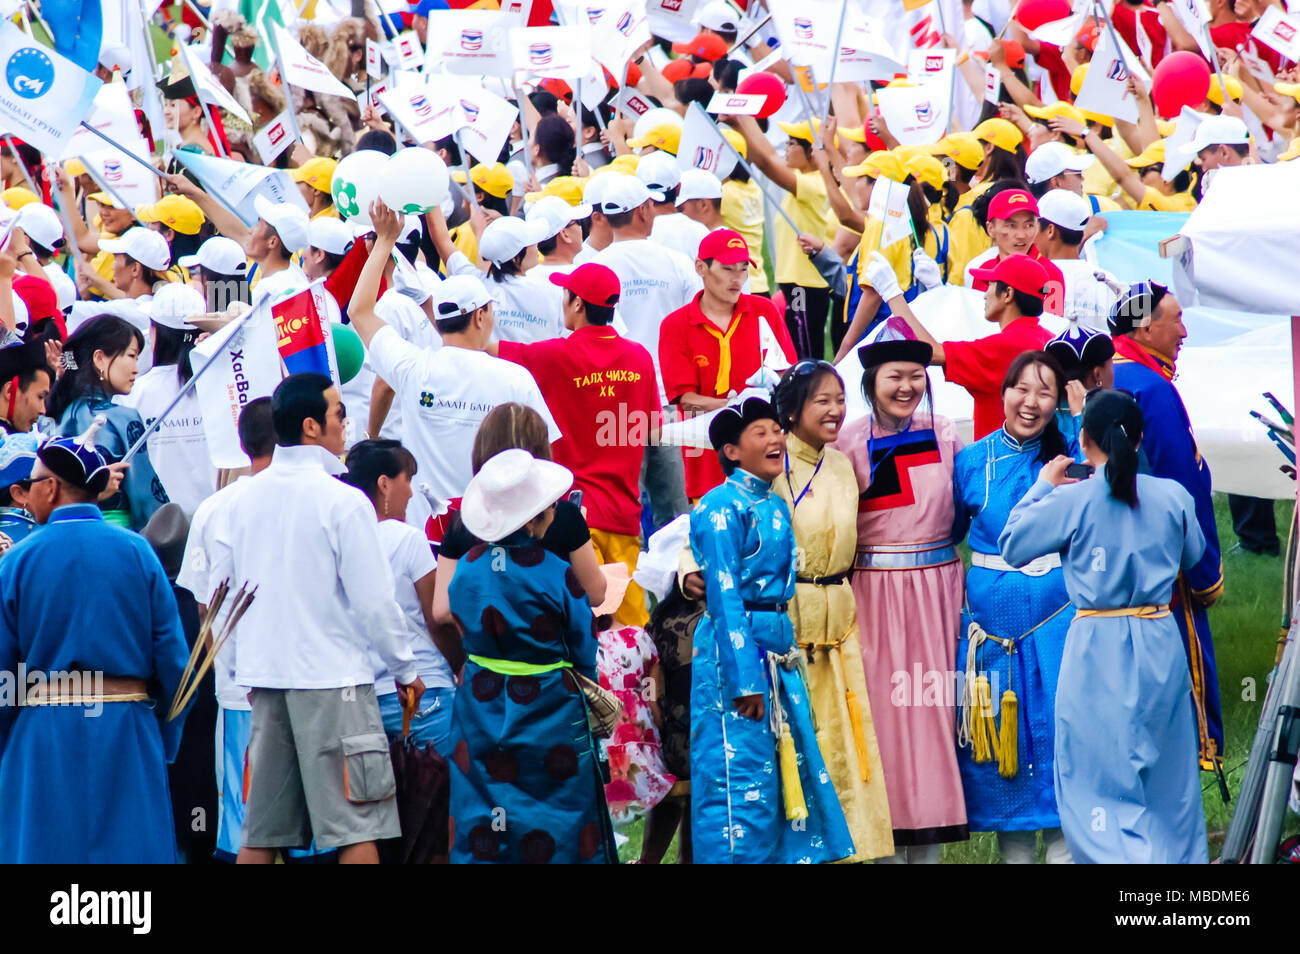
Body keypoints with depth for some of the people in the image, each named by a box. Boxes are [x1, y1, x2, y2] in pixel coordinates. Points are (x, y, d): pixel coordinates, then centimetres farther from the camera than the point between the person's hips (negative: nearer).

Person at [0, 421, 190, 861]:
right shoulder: (138, 553, 1)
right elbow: (174, 660, 0)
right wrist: (164, 744, 9)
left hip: (44, 739, -1)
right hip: (128, 734, 1)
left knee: (44, 855, 4)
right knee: (132, 854, 4)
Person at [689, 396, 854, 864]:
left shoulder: (776, 506, 14)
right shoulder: (722, 506, -11)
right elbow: (724, 596, -15)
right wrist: (744, 678, -19)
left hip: (779, 650, 8)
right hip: (736, 650, -8)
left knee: (790, 770, 9)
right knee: (742, 781, -6)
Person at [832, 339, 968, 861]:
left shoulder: (943, 433, 5)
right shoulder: (847, 442, -4)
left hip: (936, 588, 3)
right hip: (875, 594, -3)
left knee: (934, 703, 4)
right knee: (887, 706, -3)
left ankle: (930, 846, 10)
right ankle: (892, 843, 3)